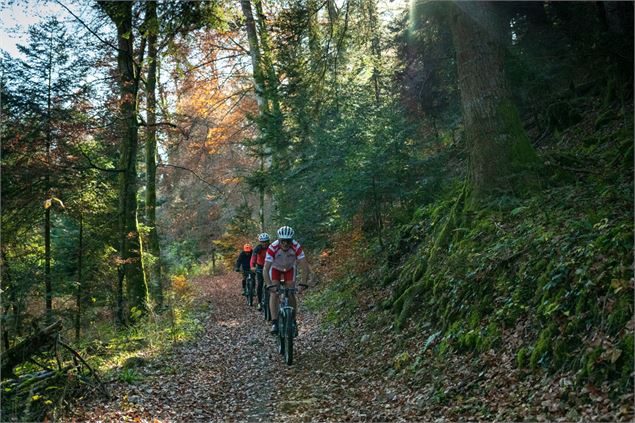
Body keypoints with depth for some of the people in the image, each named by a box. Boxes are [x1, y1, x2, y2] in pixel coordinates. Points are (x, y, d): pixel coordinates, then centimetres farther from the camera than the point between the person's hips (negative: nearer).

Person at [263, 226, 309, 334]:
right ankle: (274, 323, -15)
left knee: (291, 294, -8)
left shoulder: (296, 246, -34)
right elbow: (266, 269, -38)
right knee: (274, 293, -16)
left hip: (290, 268, 1)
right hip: (275, 268, -1)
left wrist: (304, 283, -43)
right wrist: (269, 285, -49)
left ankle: (293, 321, 6)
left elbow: (304, 266, -32)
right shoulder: (273, 247, -37)